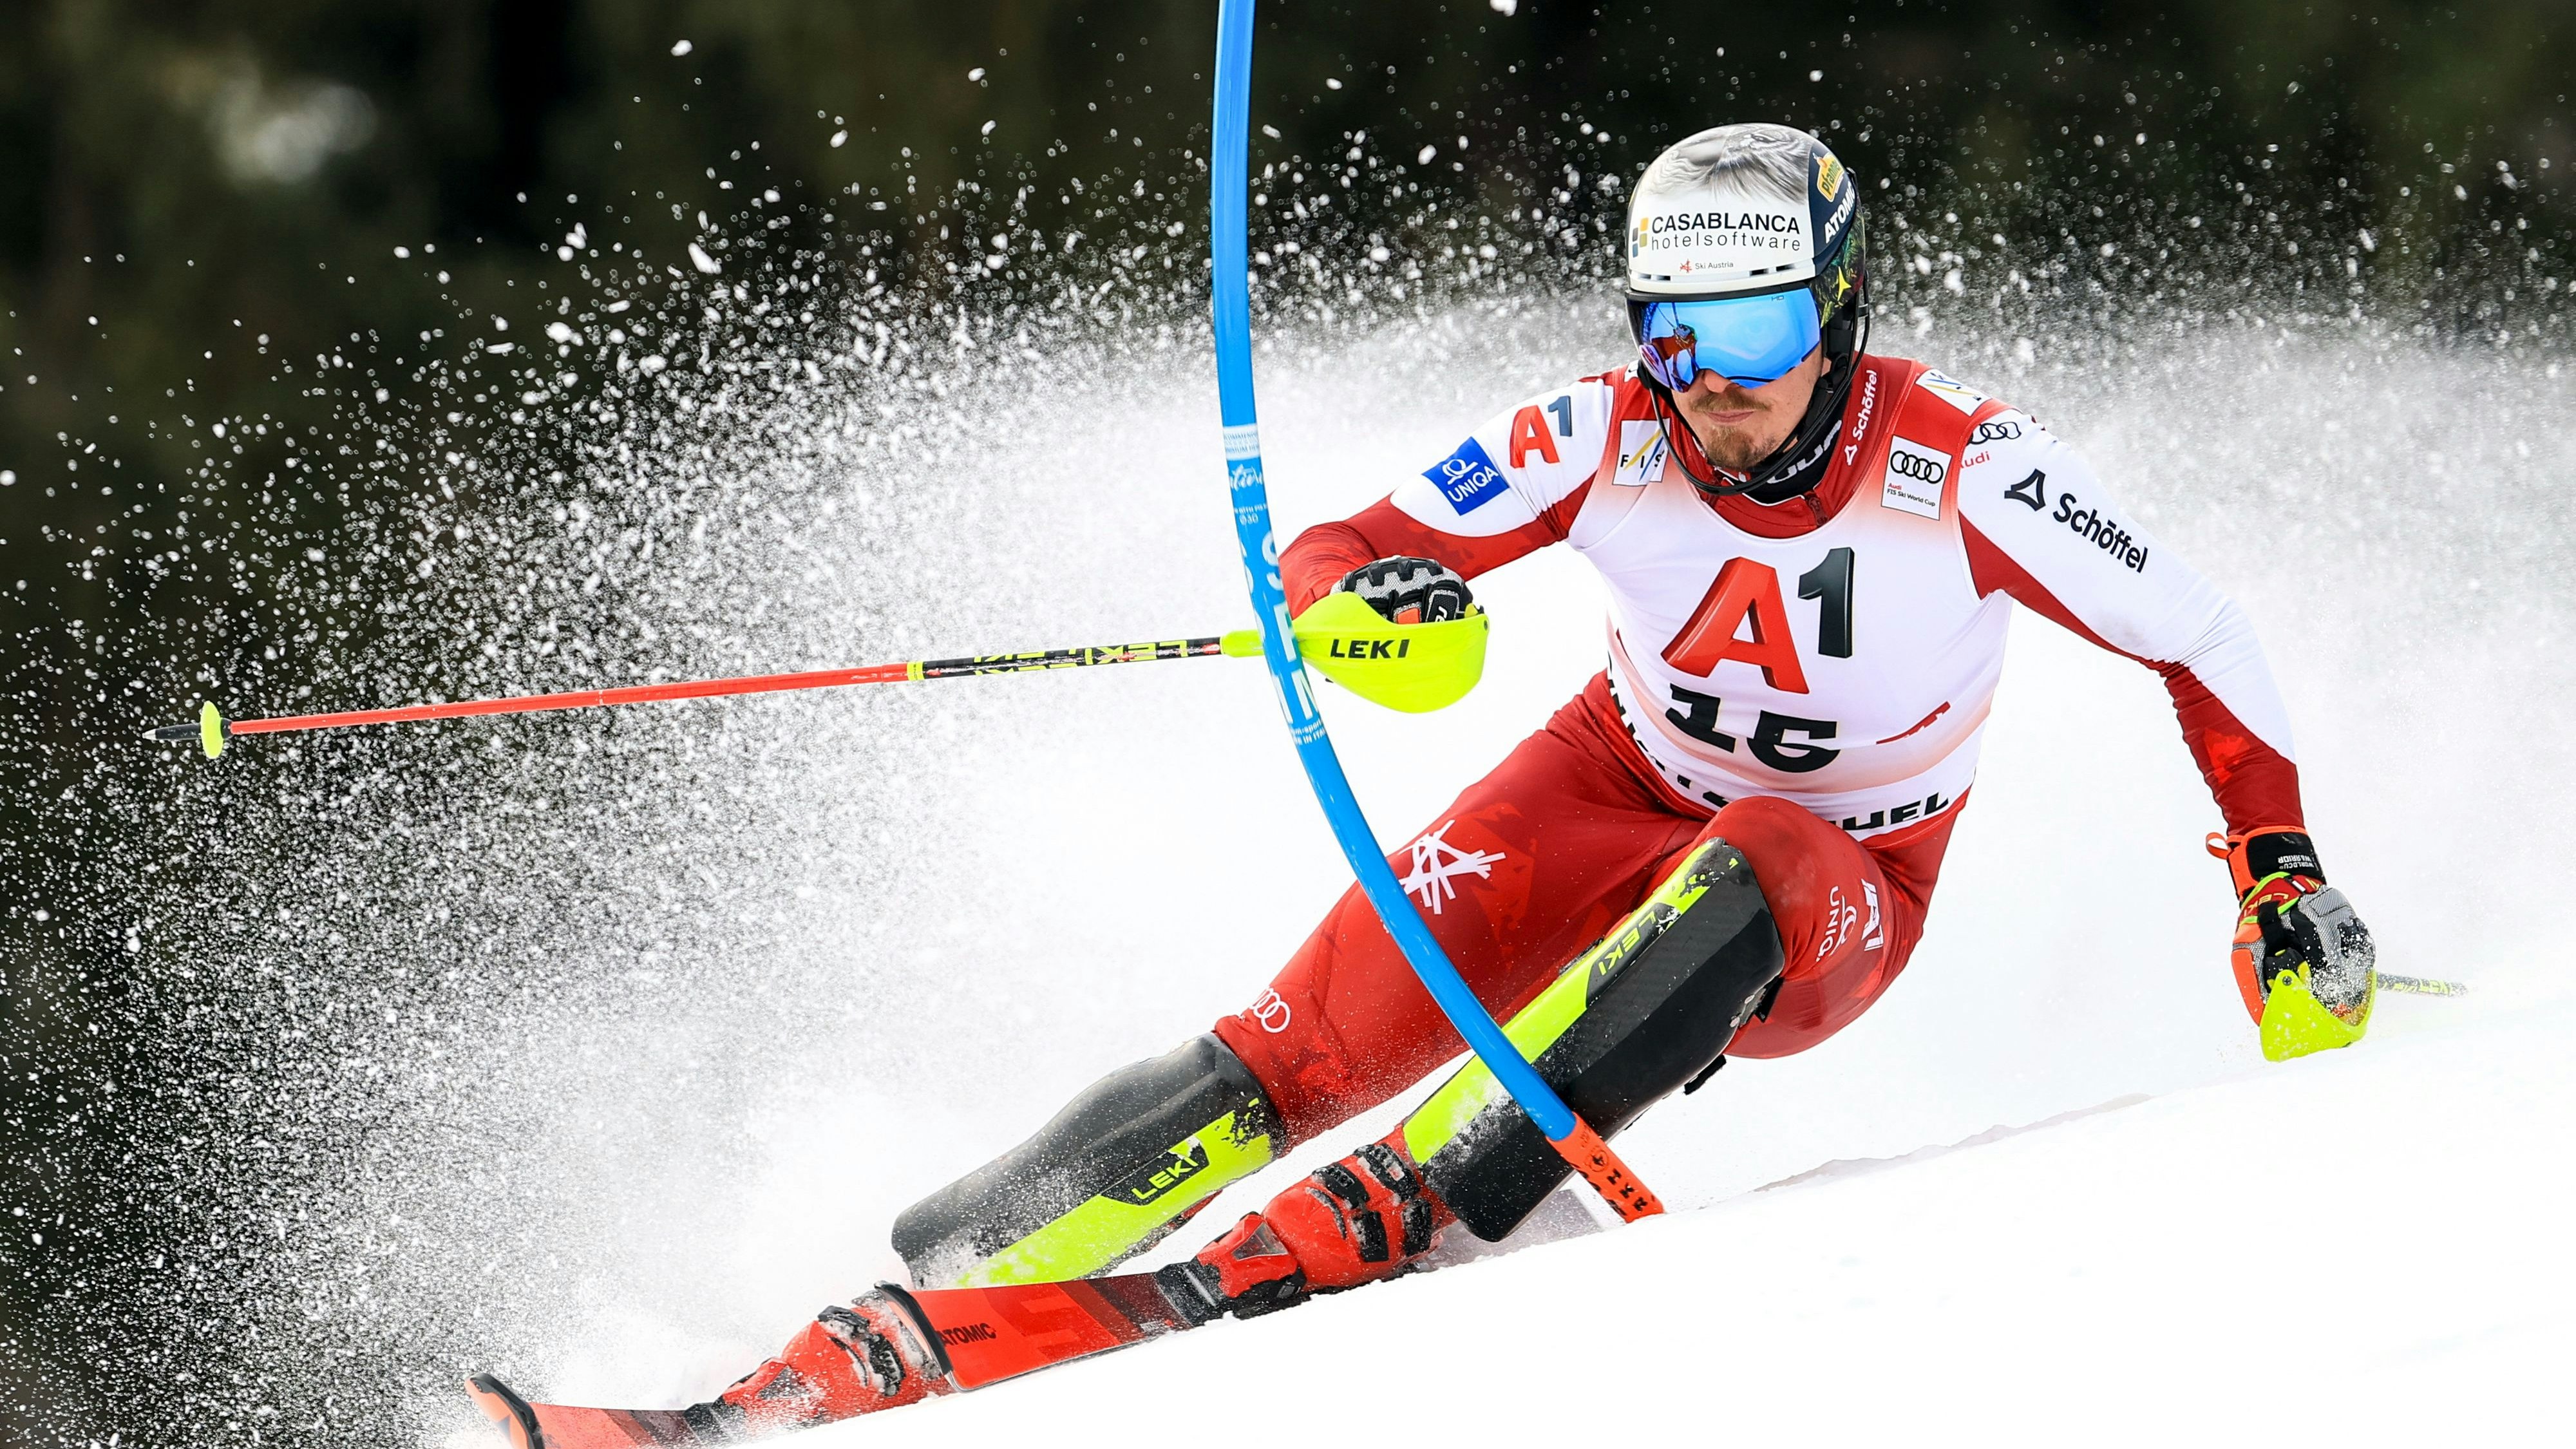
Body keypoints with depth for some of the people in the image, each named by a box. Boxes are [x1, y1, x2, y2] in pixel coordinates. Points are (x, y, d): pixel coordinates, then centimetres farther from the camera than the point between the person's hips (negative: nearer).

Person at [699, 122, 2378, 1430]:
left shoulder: (1966, 469, -23)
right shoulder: (1608, 438, -17)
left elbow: (2200, 640, -11)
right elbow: (1334, 556, -14)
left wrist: (2287, 878, -13)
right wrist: (1360, 594, -37)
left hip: (1834, 901, -1)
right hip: (1617, 786, 1)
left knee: (1742, 873, -39)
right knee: (1324, 1035, -22)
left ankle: (1400, 1208, -41)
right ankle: (887, 1343, -25)